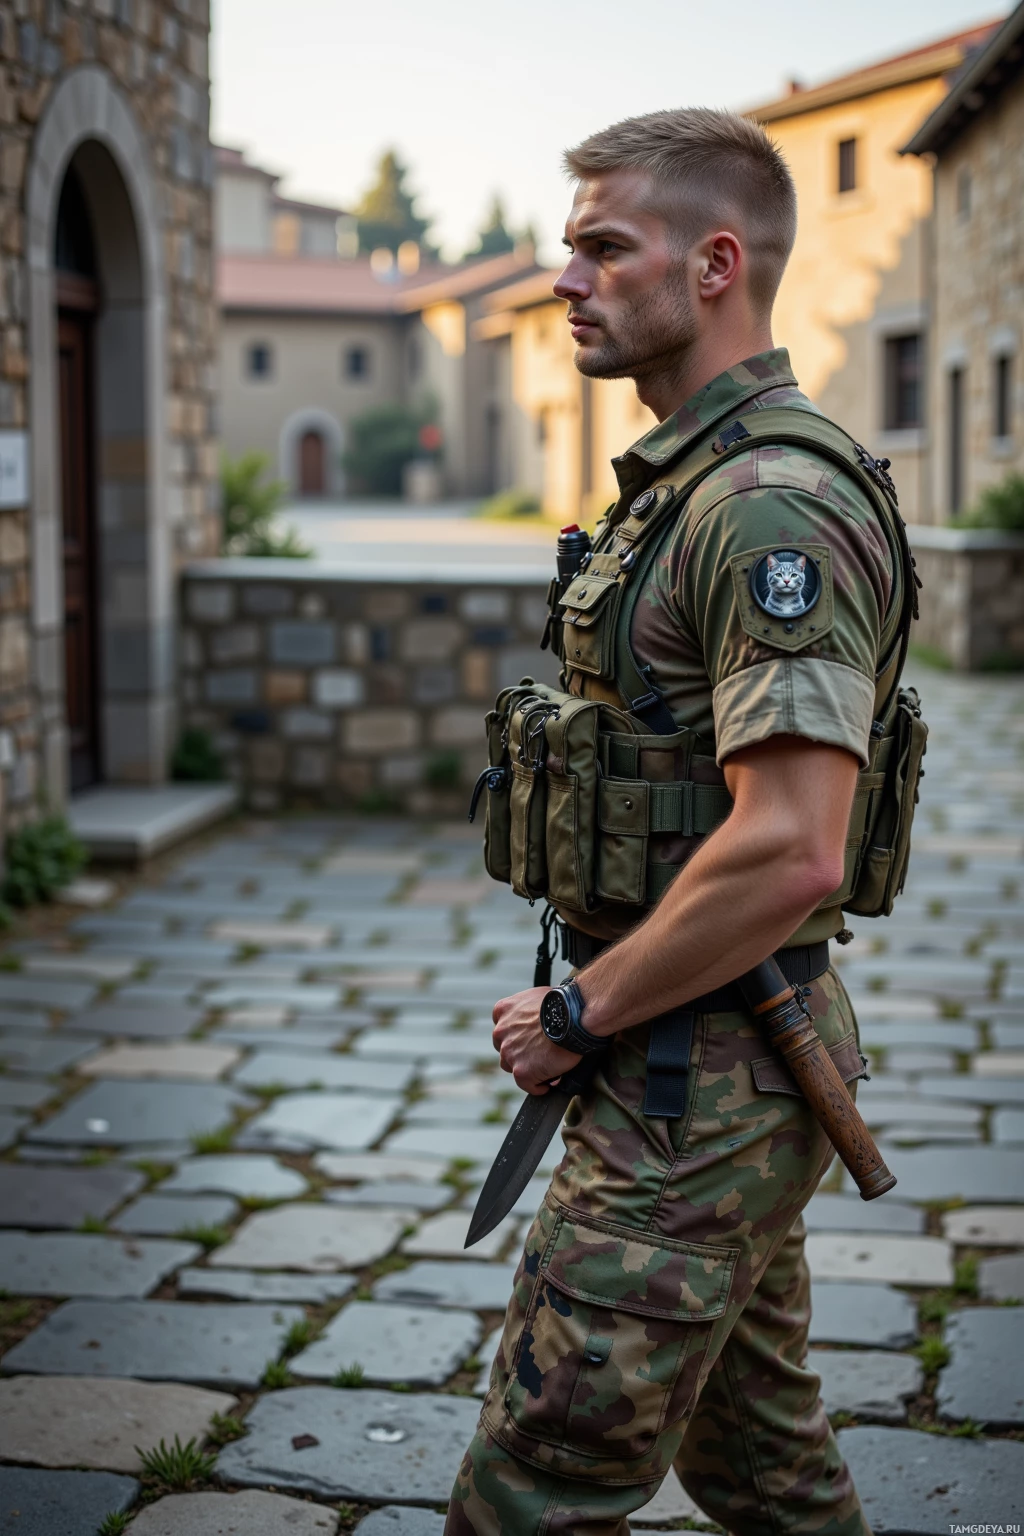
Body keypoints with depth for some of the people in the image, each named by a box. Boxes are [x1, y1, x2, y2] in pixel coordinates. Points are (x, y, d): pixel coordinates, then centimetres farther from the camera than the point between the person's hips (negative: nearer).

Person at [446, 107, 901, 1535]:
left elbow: (787, 854, -28)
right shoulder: (688, 482, 14)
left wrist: (578, 1014, -17)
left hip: (702, 1077, -10)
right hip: (717, 1059, 10)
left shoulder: (773, 506, -20)